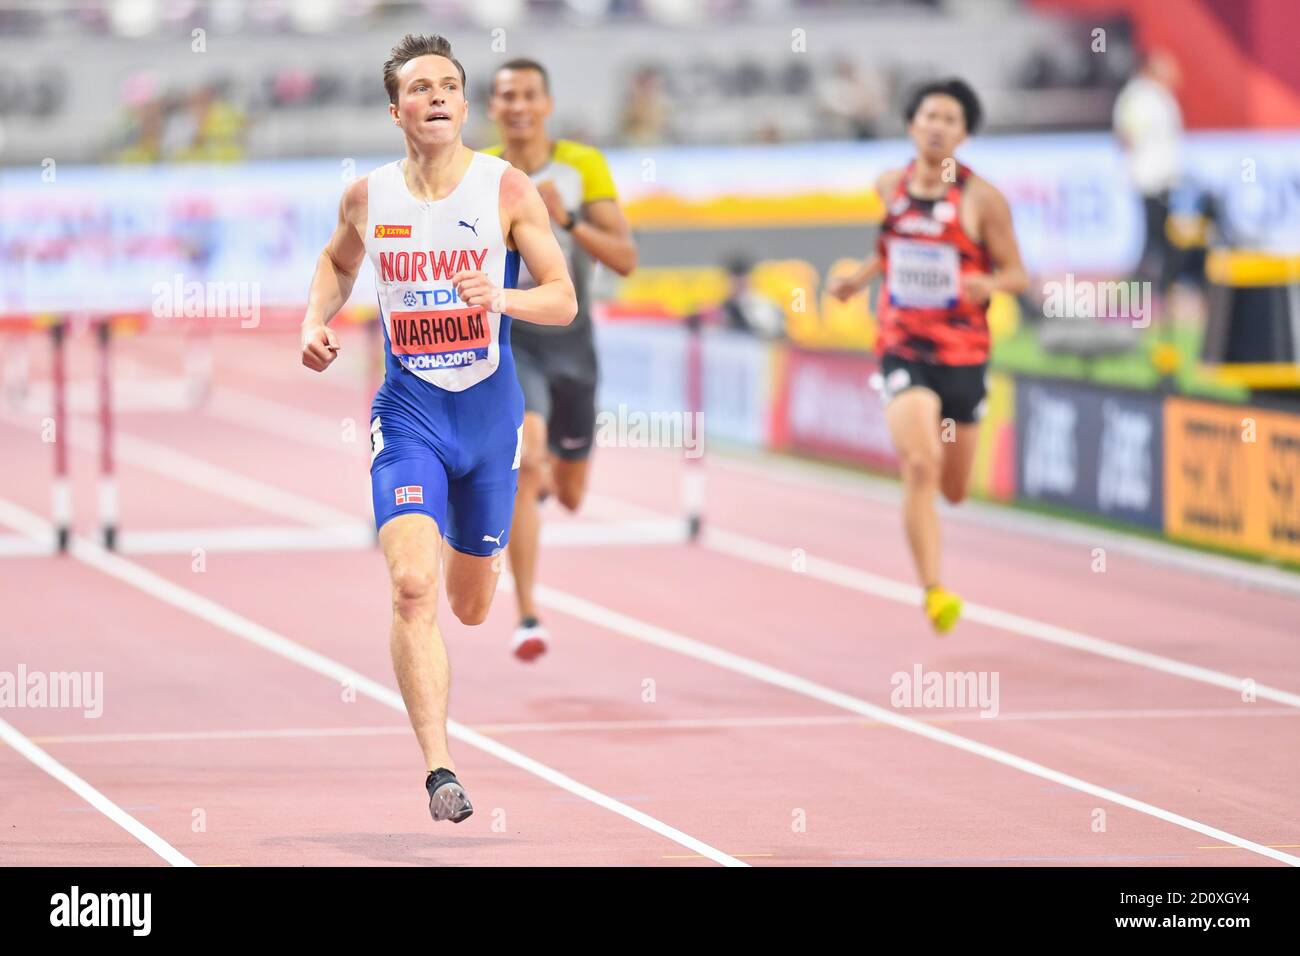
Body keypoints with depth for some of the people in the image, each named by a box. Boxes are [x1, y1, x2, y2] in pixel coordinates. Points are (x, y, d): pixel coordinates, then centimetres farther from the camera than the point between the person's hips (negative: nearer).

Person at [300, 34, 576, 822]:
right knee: (413, 587, -21)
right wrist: (317, 322, 4)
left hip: (488, 410, 1)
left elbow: (564, 300, -7)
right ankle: (441, 770, -22)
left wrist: (503, 298, -26)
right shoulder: (367, 198, -1)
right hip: (408, 411, 0)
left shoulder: (507, 189, -7)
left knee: (472, 607, 15)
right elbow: (339, 263, 22)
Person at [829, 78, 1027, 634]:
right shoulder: (890, 186, 3)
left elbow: (1017, 274, -5)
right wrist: (860, 278, 7)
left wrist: (991, 284, -26)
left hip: (963, 354, 0)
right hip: (903, 351, 0)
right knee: (920, 471, -20)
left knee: (954, 490, 14)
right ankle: (934, 593, -18)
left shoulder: (981, 200, -8)